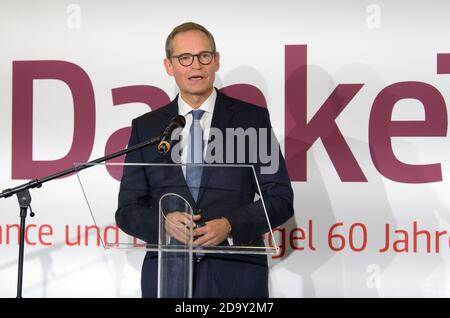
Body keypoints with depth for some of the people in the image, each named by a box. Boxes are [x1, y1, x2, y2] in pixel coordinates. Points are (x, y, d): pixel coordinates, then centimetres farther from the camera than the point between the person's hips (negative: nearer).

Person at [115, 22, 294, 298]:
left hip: (236, 274, -1)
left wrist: (229, 226, -15)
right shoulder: (146, 127, 8)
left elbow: (281, 199, 0)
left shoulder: (252, 118, 3)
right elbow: (128, 209, 7)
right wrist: (163, 222, -13)